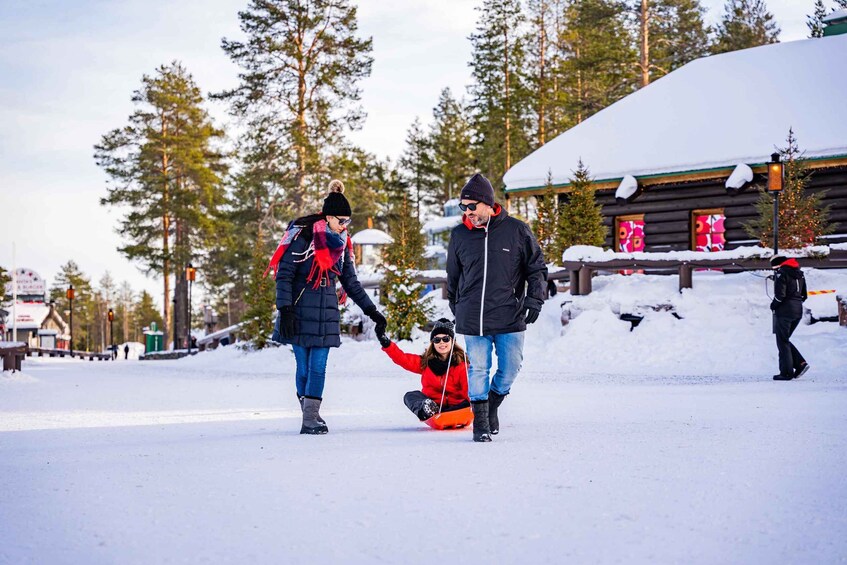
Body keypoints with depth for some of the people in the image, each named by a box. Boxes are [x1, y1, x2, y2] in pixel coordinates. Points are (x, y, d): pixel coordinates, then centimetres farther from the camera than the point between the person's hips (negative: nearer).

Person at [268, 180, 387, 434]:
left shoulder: (342, 244, 9)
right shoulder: (302, 237, -10)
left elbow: (351, 283, 16)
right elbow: (284, 274, -11)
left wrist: (371, 311, 11)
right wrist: (285, 309, -17)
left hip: (326, 314, 5)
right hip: (300, 313, -5)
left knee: (318, 368, -2)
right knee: (304, 368, -1)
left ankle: (311, 419, 2)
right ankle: (310, 418, 9)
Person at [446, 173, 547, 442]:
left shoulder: (516, 231, 0)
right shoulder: (459, 235, 5)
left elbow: (537, 268, 7)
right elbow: (453, 276, 18)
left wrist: (534, 301, -2)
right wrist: (456, 308, 21)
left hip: (510, 318, 0)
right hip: (472, 319, 1)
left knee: (510, 369, 4)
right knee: (478, 370, 1)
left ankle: (492, 405, 30)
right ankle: (480, 421, 14)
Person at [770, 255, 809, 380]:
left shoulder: (781, 273, -11)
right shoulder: (799, 274, 15)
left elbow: (780, 294, -18)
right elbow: (804, 295, 17)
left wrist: (773, 305, -2)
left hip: (784, 310, -8)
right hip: (798, 310, 8)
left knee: (782, 342, 0)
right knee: (785, 340, 17)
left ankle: (786, 372, -1)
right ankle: (801, 363, 4)